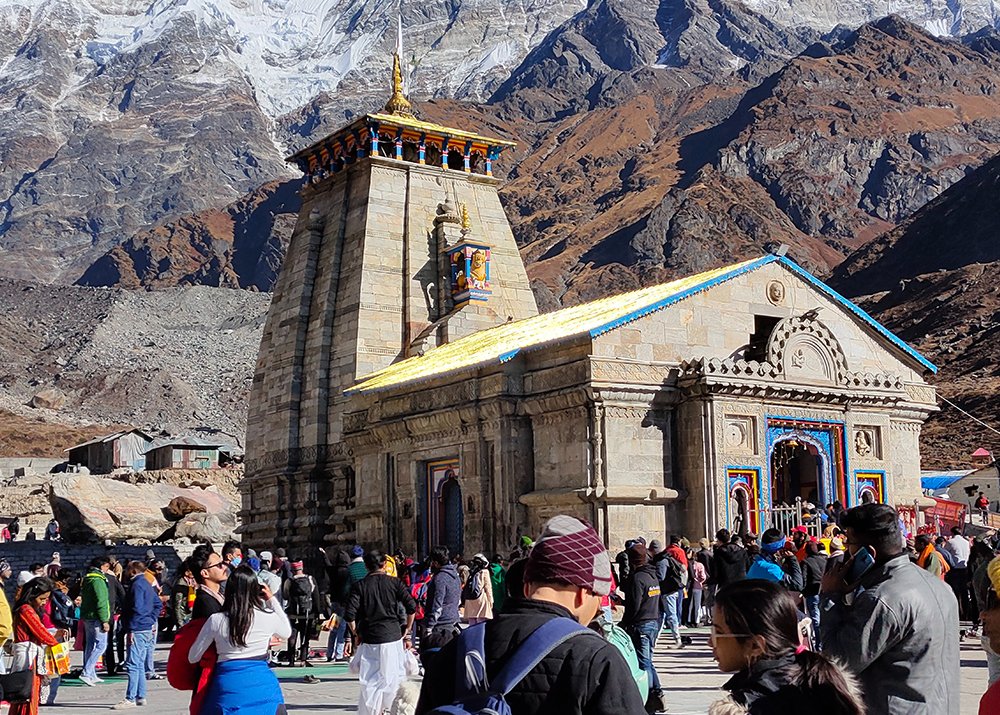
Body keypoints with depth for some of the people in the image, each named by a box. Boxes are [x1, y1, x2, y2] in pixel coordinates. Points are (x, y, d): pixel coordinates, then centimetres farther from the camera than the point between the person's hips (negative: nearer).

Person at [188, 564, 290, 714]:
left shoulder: (216, 620, -4)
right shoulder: (268, 617, -3)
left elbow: (193, 658, 5)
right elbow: (287, 632, 21)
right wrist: (272, 600, 21)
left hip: (228, 685, 0)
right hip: (262, 686, 0)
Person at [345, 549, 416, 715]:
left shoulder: (359, 586, 0)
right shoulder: (394, 582, 2)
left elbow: (349, 615, -9)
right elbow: (411, 606, -5)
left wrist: (355, 634, 5)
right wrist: (407, 629, 8)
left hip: (369, 639, 0)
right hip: (393, 636, 0)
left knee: (371, 680, 5)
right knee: (393, 676, 14)